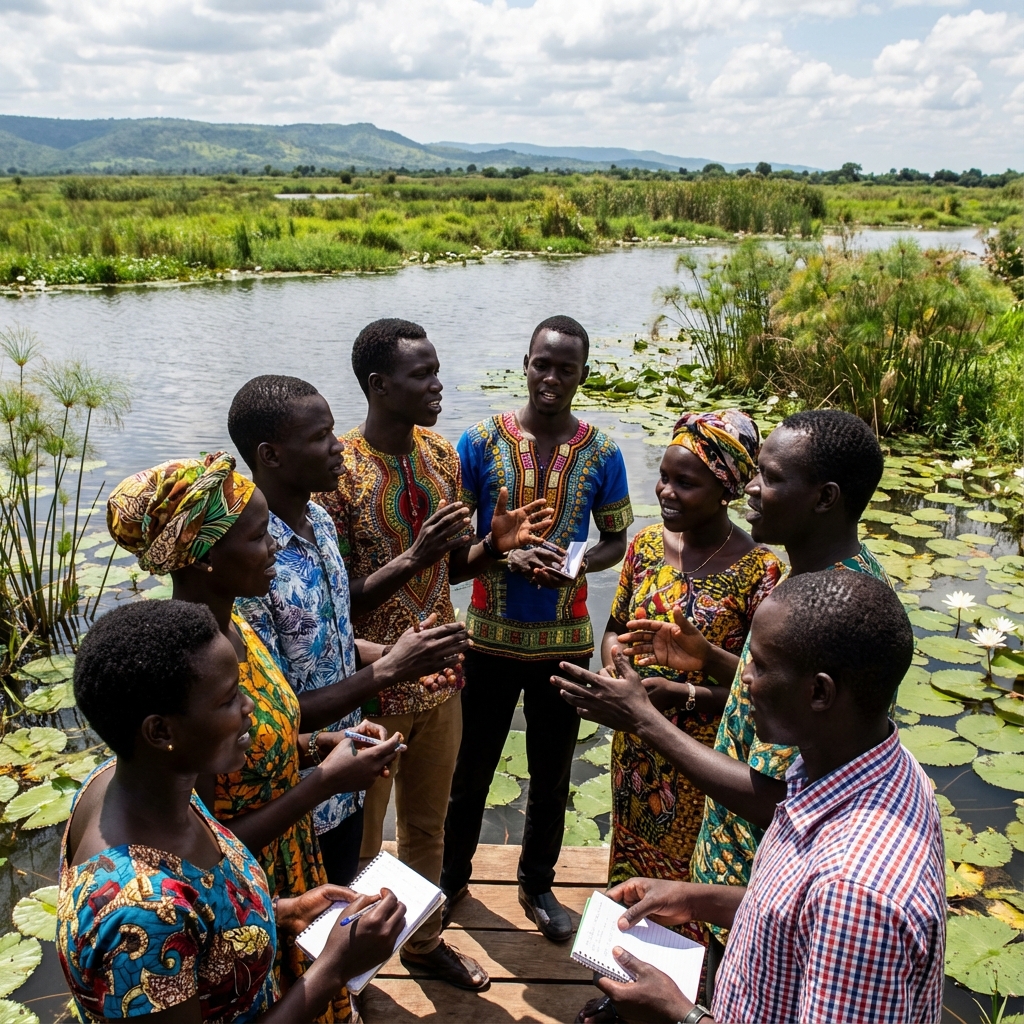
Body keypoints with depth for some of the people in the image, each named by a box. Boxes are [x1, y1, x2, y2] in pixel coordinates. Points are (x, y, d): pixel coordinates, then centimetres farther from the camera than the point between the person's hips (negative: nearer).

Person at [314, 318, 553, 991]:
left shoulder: (442, 455, 0)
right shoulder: (338, 470, -20)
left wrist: (496, 546, -12)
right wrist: (414, 559, -33)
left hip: (439, 681, 6)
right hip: (373, 689, -5)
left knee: (428, 826, 24)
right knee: (360, 841, 16)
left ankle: (425, 941, 47)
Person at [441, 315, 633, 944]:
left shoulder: (601, 454, -3)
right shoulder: (482, 441, -6)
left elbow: (617, 539, 5)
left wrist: (579, 565, -16)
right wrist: (509, 556, -21)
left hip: (565, 639, 1)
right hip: (492, 634, -1)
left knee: (552, 775, 16)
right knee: (471, 768, 14)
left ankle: (538, 885, 38)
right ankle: (452, 876, 38)